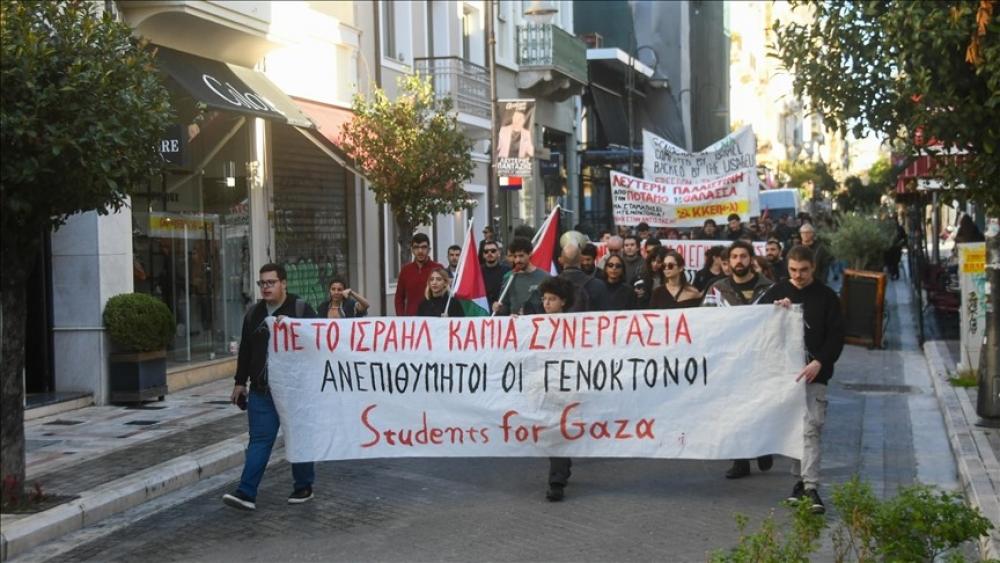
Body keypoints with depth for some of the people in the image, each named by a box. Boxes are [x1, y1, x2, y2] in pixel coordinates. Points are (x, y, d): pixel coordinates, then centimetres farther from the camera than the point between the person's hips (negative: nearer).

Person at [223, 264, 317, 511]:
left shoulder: (301, 309, -4)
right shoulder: (253, 314, 11)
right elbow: (245, 351, 17)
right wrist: (240, 382, 16)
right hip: (261, 390, 3)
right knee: (259, 440, 0)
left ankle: (303, 487, 22)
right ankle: (246, 493, -4)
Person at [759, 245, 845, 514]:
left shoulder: (826, 297, 3)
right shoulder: (777, 292, 9)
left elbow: (836, 337, -1)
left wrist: (818, 363, -14)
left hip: (814, 374, -3)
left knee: (810, 429, -12)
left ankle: (810, 487, -14)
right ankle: (801, 480, 18)